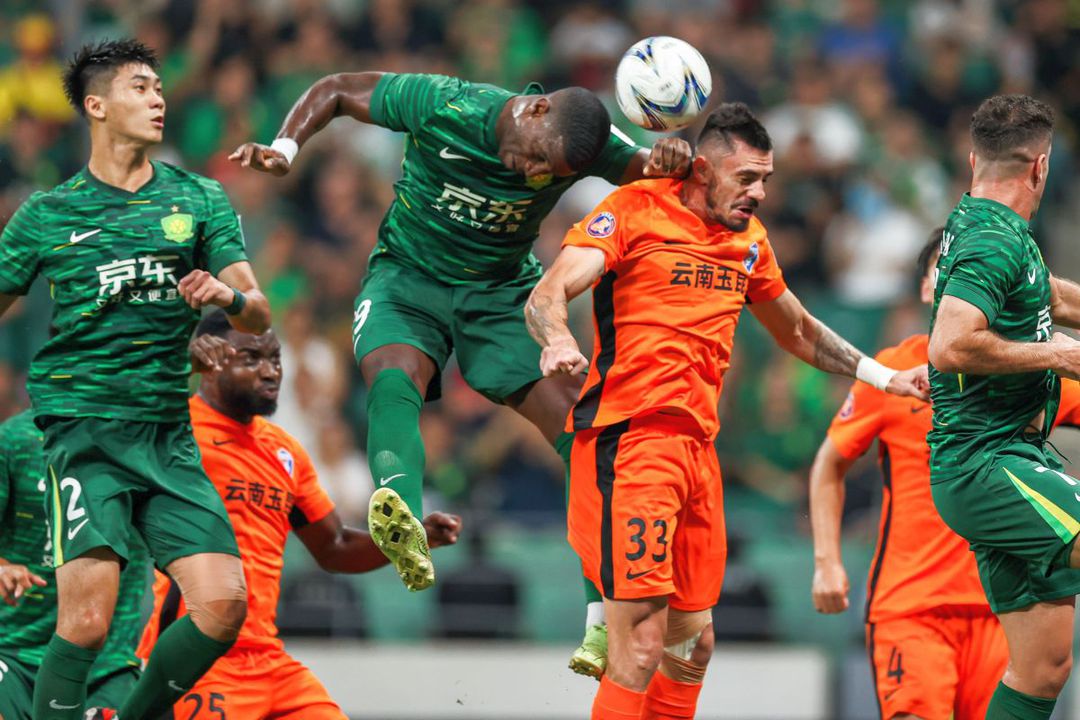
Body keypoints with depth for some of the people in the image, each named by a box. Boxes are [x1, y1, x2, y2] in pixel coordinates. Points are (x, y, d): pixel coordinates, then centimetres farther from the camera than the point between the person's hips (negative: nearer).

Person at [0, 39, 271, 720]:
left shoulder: (201, 199, 10)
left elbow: (259, 316, 6)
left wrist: (229, 295, -17)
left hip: (170, 432, 3)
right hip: (83, 427, -3)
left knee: (224, 604, -9)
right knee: (87, 619, -20)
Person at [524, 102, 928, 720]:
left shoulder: (749, 240, 16)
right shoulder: (635, 211, -4)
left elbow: (798, 331, 33)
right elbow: (546, 296, -14)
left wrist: (884, 377, 31)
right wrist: (559, 341, -36)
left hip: (699, 448, 8)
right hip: (628, 438, -7)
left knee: (693, 644, 9)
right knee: (642, 642, -16)